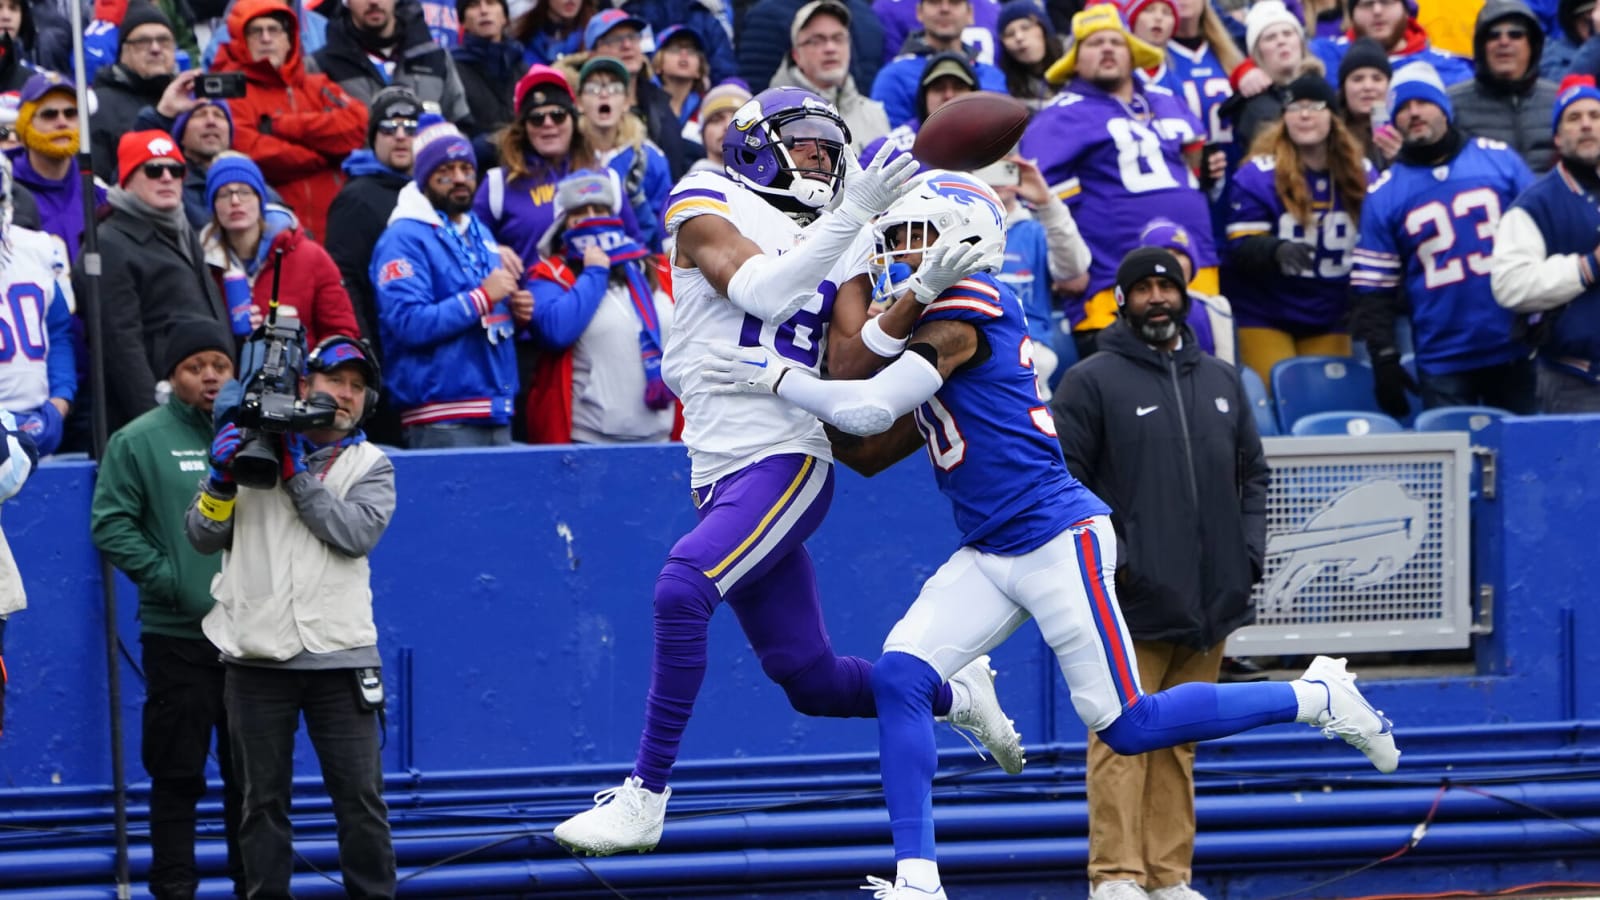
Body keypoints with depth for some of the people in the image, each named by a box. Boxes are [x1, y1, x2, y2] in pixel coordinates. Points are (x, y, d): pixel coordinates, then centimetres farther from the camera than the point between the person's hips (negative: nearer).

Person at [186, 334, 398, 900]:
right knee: (263, 799, 6)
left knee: (360, 796, -1)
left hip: (339, 656, 0)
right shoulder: (249, 442, 9)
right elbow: (203, 536, 5)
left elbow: (357, 533, -10)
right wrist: (222, 478, -12)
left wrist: (297, 476, -11)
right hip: (257, 655, 0)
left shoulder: (371, 466, 9)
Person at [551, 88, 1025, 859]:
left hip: (788, 458, -1)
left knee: (682, 592, -26)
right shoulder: (706, 206, 3)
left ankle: (645, 796, -18)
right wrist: (852, 212, -20)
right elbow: (762, 293, -15)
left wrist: (916, 301, -13)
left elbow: (848, 364, 2)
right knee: (810, 681, 6)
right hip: (721, 469, 1)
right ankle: (955, 694, 34)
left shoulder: (844, 244, 12)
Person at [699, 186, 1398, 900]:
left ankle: (1317, 696, 11)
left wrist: (776, 378, -9)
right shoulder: (941, 323, 16)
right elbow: (869, 453, 20)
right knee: (899, 677, -10)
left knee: (1128, 727, -5)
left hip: (1058, 539, -9)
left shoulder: (965, 311, -13)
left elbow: (872, 410, -19)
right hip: (989, 558, 9)